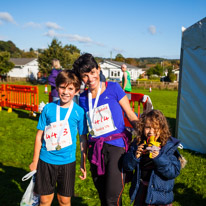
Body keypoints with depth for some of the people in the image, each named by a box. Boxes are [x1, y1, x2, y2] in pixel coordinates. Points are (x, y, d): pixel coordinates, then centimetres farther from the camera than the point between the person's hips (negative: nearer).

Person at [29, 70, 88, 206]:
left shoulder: (79, 112, -7)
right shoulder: (48, 108, -5)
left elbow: (83, 139, -1)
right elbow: (40, 135, 2)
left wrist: (83, 164, 2)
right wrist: (35, 161, 6)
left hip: (67, 161, -1)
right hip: (46, 160, 1)